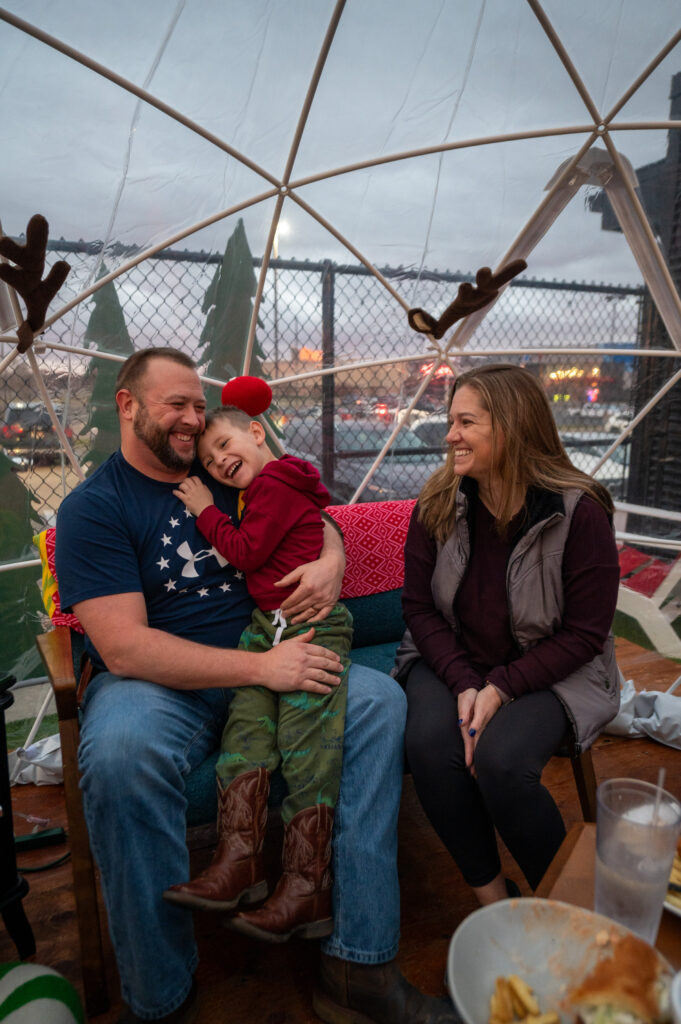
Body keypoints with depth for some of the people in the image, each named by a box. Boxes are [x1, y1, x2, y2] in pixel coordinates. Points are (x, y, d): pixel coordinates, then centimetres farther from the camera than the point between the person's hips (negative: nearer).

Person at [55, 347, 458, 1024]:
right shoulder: (93, 507, -5)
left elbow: (317, 522, 23)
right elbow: (124, 647, -16)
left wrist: (331, 562, -3)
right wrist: (261, 667, -23)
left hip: (264, 659, 5)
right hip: (157, 685, -4)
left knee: (380, 700, -16)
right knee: (119, 753, -37)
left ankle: (358, 967, -11)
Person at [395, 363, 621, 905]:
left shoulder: (580, 511, -13)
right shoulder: (437, 505, -4)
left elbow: (585, 634, -10)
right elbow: (419, 606, -1)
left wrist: (501, 688, -19)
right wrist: (463, 685, -16)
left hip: (548, 672, -2)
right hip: (451, 662, 3)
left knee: (501, 762, -29)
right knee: (430, 744, -26)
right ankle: (492, 897, -1)